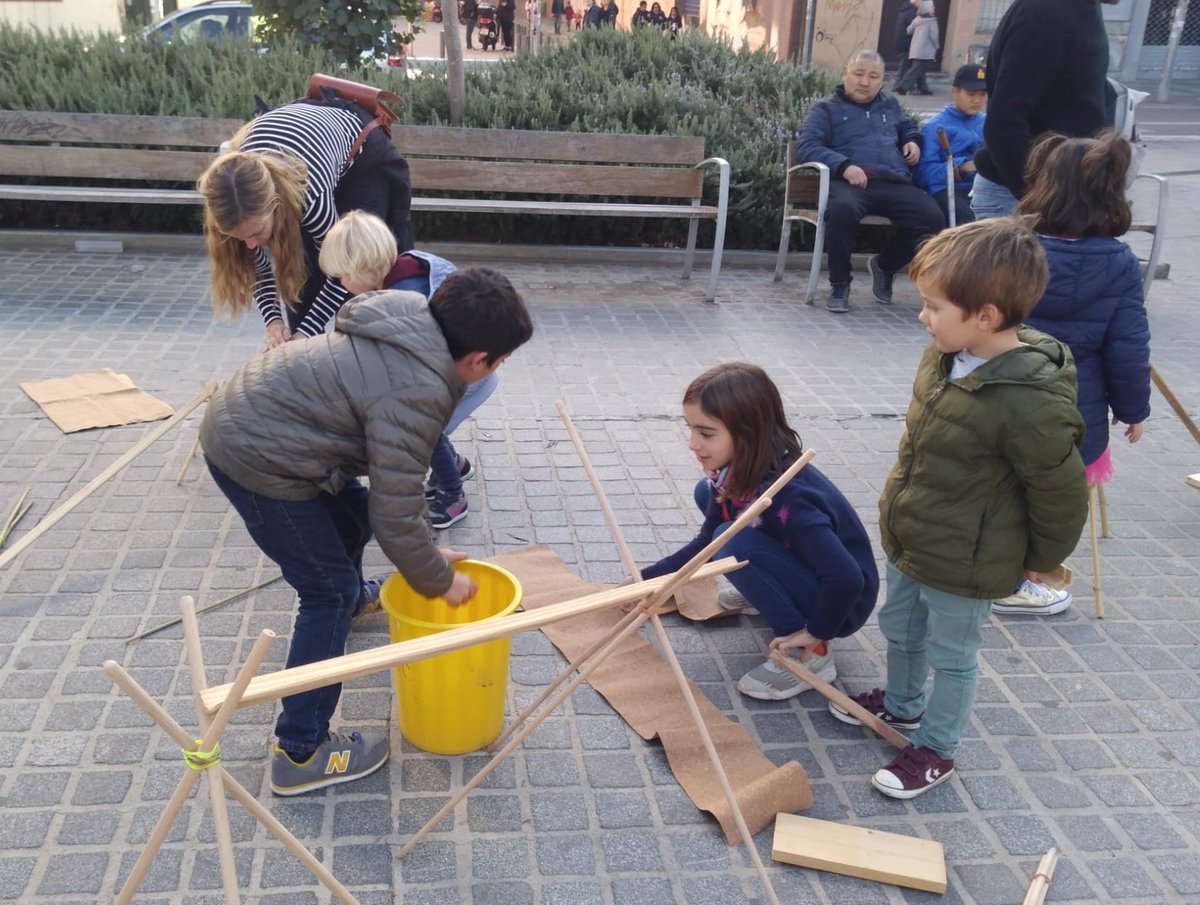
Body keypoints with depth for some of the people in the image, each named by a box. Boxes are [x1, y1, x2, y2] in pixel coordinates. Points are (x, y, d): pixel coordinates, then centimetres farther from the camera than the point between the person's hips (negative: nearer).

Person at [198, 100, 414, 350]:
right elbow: (258, 267, -12)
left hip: (364, 158, -4)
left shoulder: (309, 195, -44)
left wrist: (305, 332, -33)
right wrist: (273, 321, -25)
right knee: (300, 275, -5)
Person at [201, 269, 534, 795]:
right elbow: (396, 516, -21)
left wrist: (427, 551, 14)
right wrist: (439, 581, -4)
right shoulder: (418, 394, -27)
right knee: (330, 592, -3)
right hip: (254, 458, -10)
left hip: (241, 414, 10)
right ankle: (300, 753, 5)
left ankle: (351, 599, 60)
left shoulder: (411, 331, 2)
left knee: (353, 514, 29)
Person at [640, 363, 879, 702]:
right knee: (707, 493, 1)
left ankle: (809, 657, -14)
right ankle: (765, 594, 15)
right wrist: (645, 579, 0)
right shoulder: (734, 473, -10)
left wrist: (815, 633, -22)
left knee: (736, 543, -29)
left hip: (841, 604, -8)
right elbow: (705, 543, 6)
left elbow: (847, 578, -38)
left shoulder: (783, 495, -35)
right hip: (808, 573, 8)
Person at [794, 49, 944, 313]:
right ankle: (840, 284, -18)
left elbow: (908, 127, 48)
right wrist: (844, 166, -18)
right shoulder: (826, 108, 13)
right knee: (842, 209, -42)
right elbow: (806, 146, -3)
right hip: (848, 182, -4)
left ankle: (885, 266, 7)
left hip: (894, 185, 5)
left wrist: (913, 142, 22)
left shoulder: (890, 105, 29)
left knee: (932, 218, -23)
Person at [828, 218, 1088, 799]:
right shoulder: (945, 354, -7)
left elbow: (1060, 492, -19)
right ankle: (901, 704, 53)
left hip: (962, 565, -8)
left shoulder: (1030, 403, -32)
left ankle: (935, 749, 35)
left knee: (951, 655, 14)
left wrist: (1041, 559, -4)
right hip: (907, 541, 8)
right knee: (900, 630, 27)